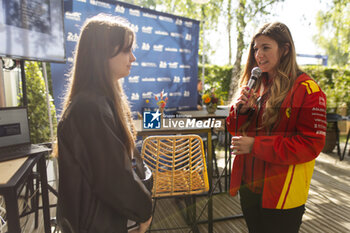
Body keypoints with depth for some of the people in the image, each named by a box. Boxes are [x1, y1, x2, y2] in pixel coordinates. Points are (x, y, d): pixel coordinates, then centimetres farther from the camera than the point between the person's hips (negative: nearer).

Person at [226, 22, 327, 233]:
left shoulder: (306, 89, -14)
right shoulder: (254, 85, 5)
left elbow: (311, 144, -18)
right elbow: (236, 130, 9)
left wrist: (256, 145, -22)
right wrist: (241, 109, -14)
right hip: (248, 185, 6)